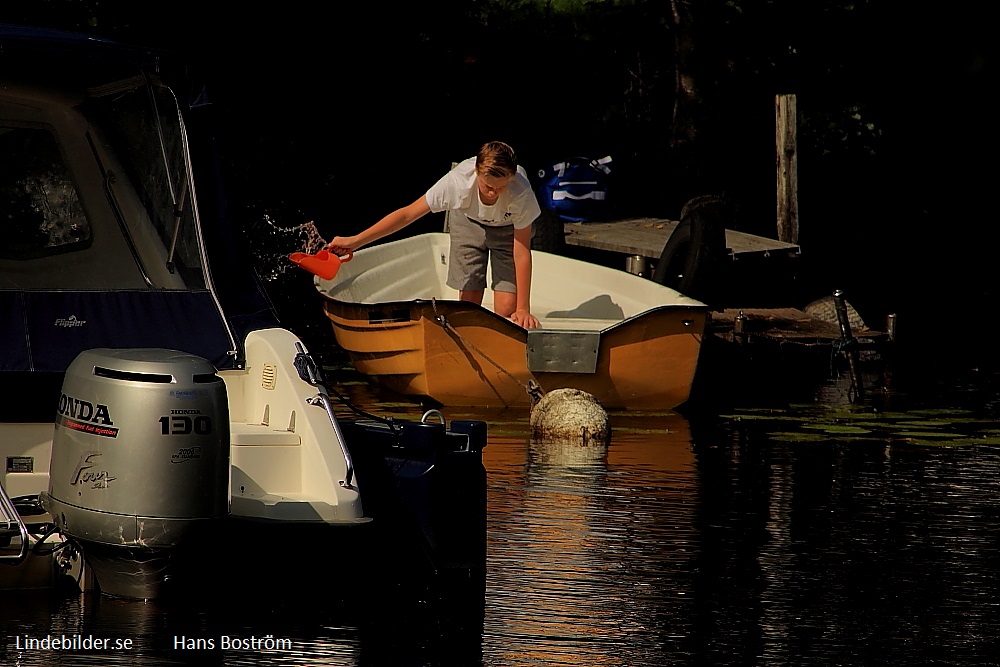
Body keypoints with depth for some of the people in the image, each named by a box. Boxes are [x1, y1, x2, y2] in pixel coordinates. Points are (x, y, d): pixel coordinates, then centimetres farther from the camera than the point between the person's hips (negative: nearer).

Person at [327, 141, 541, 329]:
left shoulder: (521, 194, -40)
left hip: (508, 229, -1)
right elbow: (408, 214, -28)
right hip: (469, 222, 1)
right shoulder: (458, 181, -38)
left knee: (506, 312, -13)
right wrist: (355, 241, -28)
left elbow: (522, 253, -31)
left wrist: (523, 309, -32)